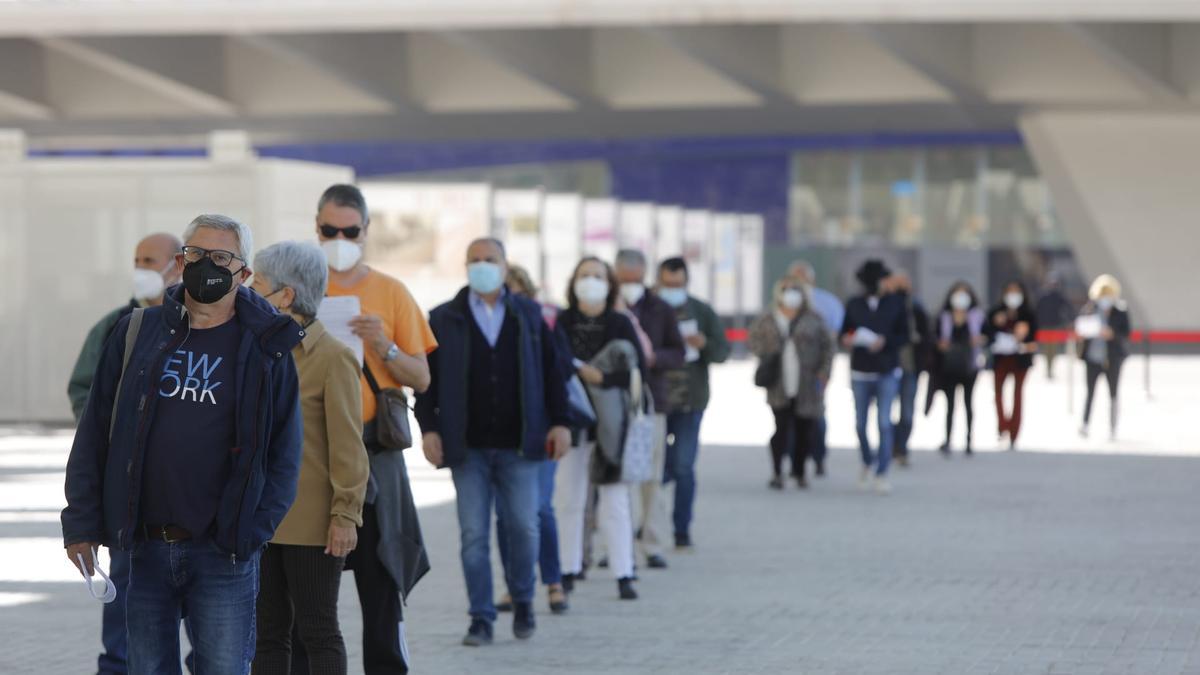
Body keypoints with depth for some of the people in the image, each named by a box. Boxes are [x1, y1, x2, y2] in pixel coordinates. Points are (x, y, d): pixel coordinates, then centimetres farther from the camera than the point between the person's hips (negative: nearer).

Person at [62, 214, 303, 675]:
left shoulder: (264, 350, 1)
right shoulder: (137, 334, 7)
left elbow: (284, 452, 1)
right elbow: (94, 433, 8)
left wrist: (252, 531, -9)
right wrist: (81, 523, 2)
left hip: (223, 554, -2)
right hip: (147, 550, 3)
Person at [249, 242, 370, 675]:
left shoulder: (333, 358, -8)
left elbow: (348, 445, -10)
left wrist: (345, 516, -14)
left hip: (311, 523, -7)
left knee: (318, 630, 1)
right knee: (268, 630, 9)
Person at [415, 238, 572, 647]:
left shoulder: (529, 316, 9)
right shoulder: (445, 320, 6)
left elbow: (551, 371, 9)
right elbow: (427, 379, 4)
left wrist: (559, 422, 2)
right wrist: (429, 428, -5)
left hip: (519, 445, 0)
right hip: (468, 447, 0)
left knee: (524, 528, 2)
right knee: (474, 535, -1)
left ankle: (523, 601, 24)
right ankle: (481, 618, 5)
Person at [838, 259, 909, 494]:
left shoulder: (895, 304, 2)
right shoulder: (854, 305, 5)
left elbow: (904, 335, 2)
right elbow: (844, 333, 10)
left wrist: (885, 342, -16)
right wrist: (847, 339, -13)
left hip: (887, 372, -2)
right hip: (860, 372, 2)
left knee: (884, 423, -9)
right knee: (860, 424, 5)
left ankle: (882, 474, -5)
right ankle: (868, 461, 32)